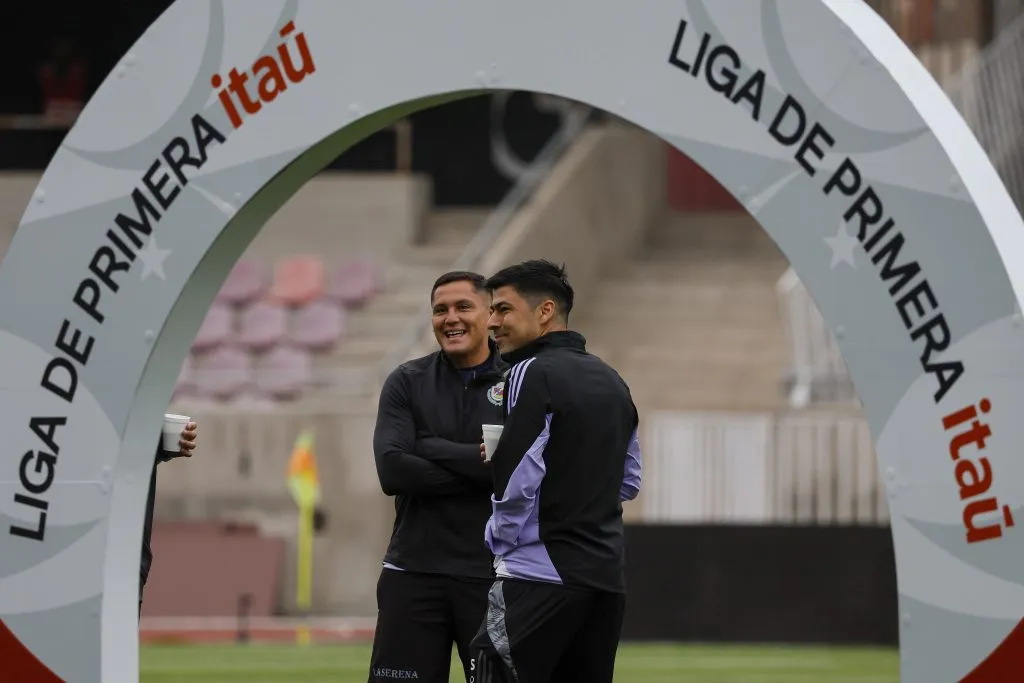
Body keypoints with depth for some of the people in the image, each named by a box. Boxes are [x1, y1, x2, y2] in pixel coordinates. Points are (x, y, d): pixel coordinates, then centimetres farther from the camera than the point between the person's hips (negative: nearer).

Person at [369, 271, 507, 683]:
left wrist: (434, 449, -11)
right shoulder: (406, 383, 5)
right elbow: (392, 470, -8)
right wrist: (478, 467, -12)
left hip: (492, 576, -1)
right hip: (413, 575, 1)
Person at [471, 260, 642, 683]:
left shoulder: (533, 374, -9)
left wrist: (499, 539, 0)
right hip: (606, 576, 8)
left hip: (539, 574, -8)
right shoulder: (612, 382, 16)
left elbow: (515, 481, -15)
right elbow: (629, 482, 22)